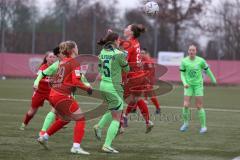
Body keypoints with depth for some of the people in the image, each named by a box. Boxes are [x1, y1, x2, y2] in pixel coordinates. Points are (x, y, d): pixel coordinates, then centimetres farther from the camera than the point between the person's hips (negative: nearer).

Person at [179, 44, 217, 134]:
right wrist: (184, 83, -16)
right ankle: (186, 123, 11)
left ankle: (203, 126, 7)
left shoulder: (201, 61, -8)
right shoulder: (184, 61, -5)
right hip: (188, 85, 1)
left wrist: (213, 79, 21)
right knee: (186, 105, -10)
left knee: (199, 106, -4)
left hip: (198, 85, -1)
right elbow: (182, 74, 2)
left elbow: (207, 69, 9)